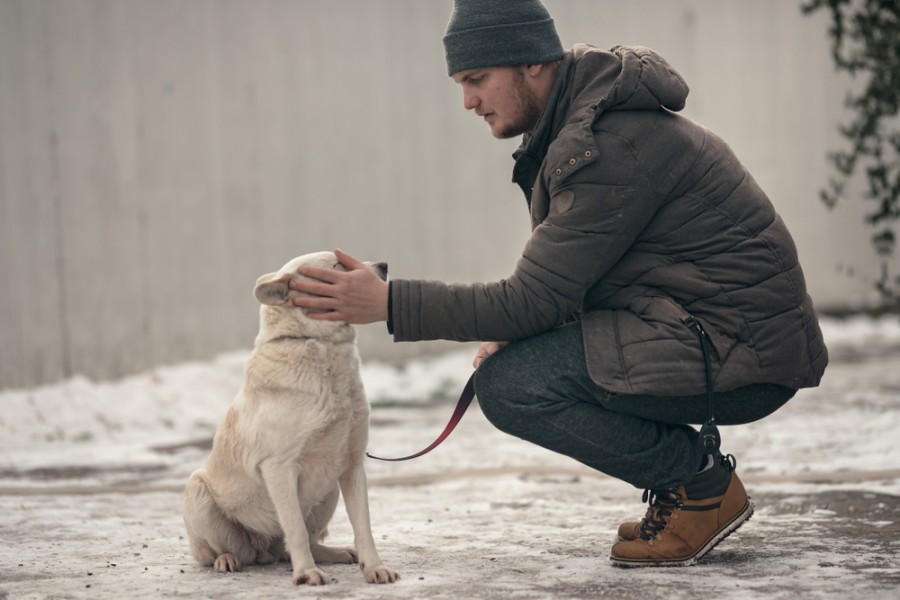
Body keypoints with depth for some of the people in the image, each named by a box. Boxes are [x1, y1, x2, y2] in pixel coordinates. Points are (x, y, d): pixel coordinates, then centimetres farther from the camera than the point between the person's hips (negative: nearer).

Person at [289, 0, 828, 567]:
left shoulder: (609, 147, -21)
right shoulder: (581, 121, 11)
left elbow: (535, 301, -20)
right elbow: (557, 284, 16)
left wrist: (388, 302, -18)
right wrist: (510, 330, -3)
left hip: (742, 351, -10)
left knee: (510, 386, -17)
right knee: (510, 356, 15)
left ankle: (703, 483, -4)